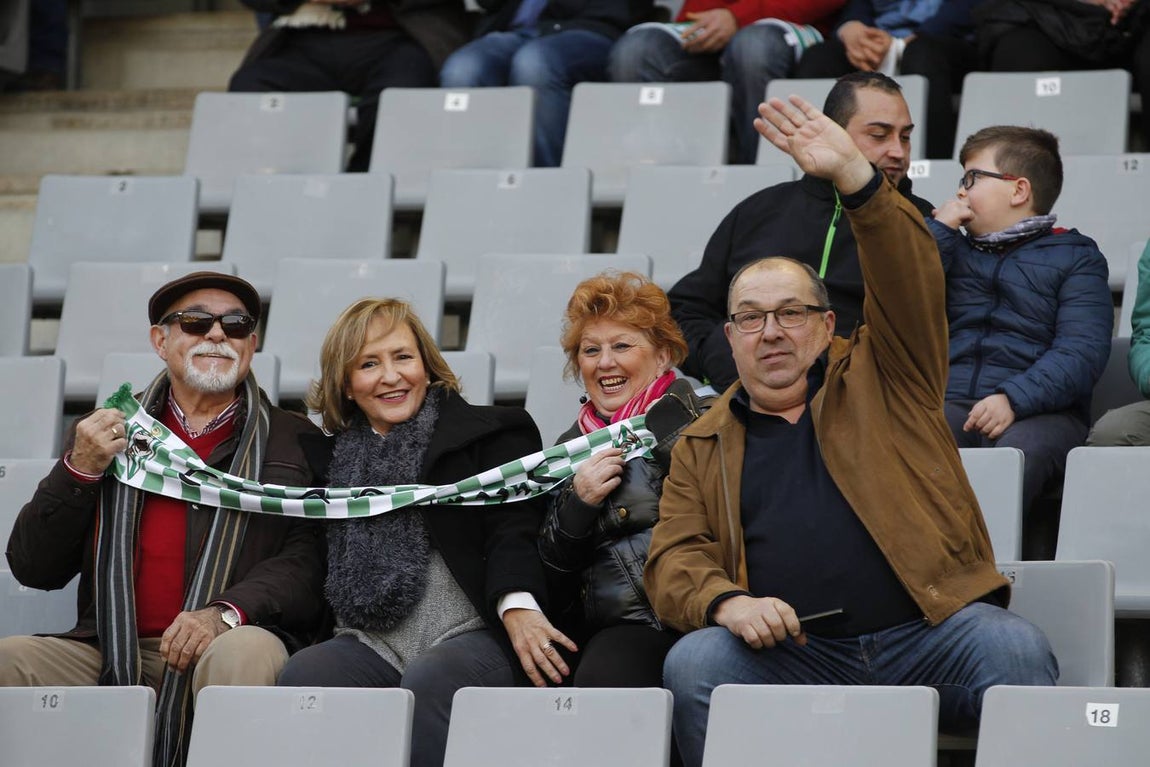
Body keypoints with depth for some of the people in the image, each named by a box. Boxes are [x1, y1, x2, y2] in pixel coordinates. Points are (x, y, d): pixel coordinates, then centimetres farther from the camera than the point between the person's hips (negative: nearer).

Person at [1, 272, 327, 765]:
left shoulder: (292, 441, 13)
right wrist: (79, 469, 1)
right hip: (108, 657, 2)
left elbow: (307, 561, -2)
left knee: (247, 651, -36)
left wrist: (227, 612, -20)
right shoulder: (106, 435, 19)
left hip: (221, 649, -2)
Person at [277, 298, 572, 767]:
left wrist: (517, 605, -25)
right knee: (300, 677, -29)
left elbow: (513, 530, -4)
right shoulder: (332, 457, 22)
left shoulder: (491, 434, 10)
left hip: (471, 634, -3)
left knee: (428, 683, -37)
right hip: (370, 643, 3)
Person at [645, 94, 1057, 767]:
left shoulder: (883, 380, 17)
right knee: (692, 666, -28)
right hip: (792, 654, 1)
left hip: (929, 632, -1)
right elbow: (675, 559, 12)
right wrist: (726, 602, -13)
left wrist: (854, 176, -14)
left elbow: (911, 286, 1)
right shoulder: (703, 446, 21)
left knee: (1016, 652, -31)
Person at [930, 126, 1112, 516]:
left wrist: (1014, 399, -19)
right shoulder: (954, 250, 27)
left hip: (1038, 411, -3)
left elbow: (1082, 352, -3)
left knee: (1018, 450, -40)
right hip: (950, 403, 3)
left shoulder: (1075, 257, 13)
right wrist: (939, 230, 12)